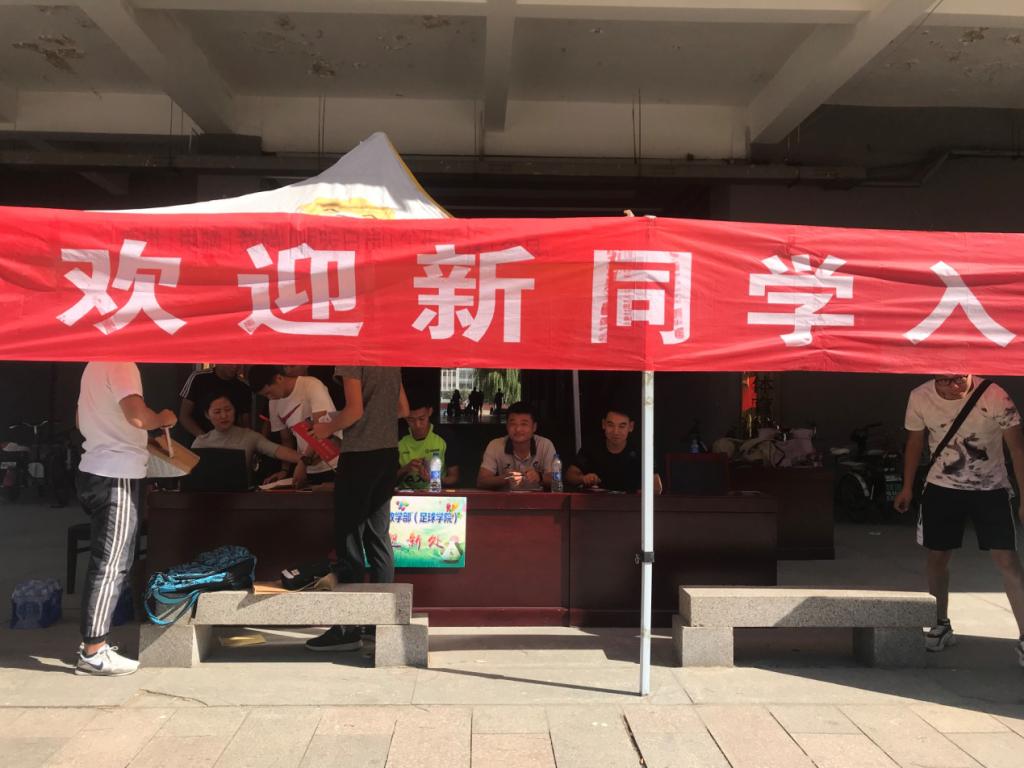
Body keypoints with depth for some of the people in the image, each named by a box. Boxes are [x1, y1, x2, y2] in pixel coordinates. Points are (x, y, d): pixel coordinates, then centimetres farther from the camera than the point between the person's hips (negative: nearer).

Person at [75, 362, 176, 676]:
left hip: (94, 470, 10)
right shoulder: (121, 365, -15)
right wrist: (162, 419, -11)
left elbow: (81, 420, 24)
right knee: (111, 565, -4)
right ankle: (93, 653, 0)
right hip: (116, 476, -10)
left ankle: (92, 642, 22)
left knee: (106, 561, 16)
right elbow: (137, 415, -29)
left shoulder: (96, 365, 14)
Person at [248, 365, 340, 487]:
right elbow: (287, 440, 14)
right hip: (307, 470, 5)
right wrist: (285, 470, 1)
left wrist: (303, 462, -22)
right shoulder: (275, 403, 7)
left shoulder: (311, 386, -12)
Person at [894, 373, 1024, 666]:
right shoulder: (920, 398, -11)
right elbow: (915, 441, 4)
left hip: (990, 488, -2)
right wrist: (907, 487, 9)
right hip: (942, 488, 3)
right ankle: (941, 625, 26)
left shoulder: (994, 397, -21)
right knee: (937, 557, 7)